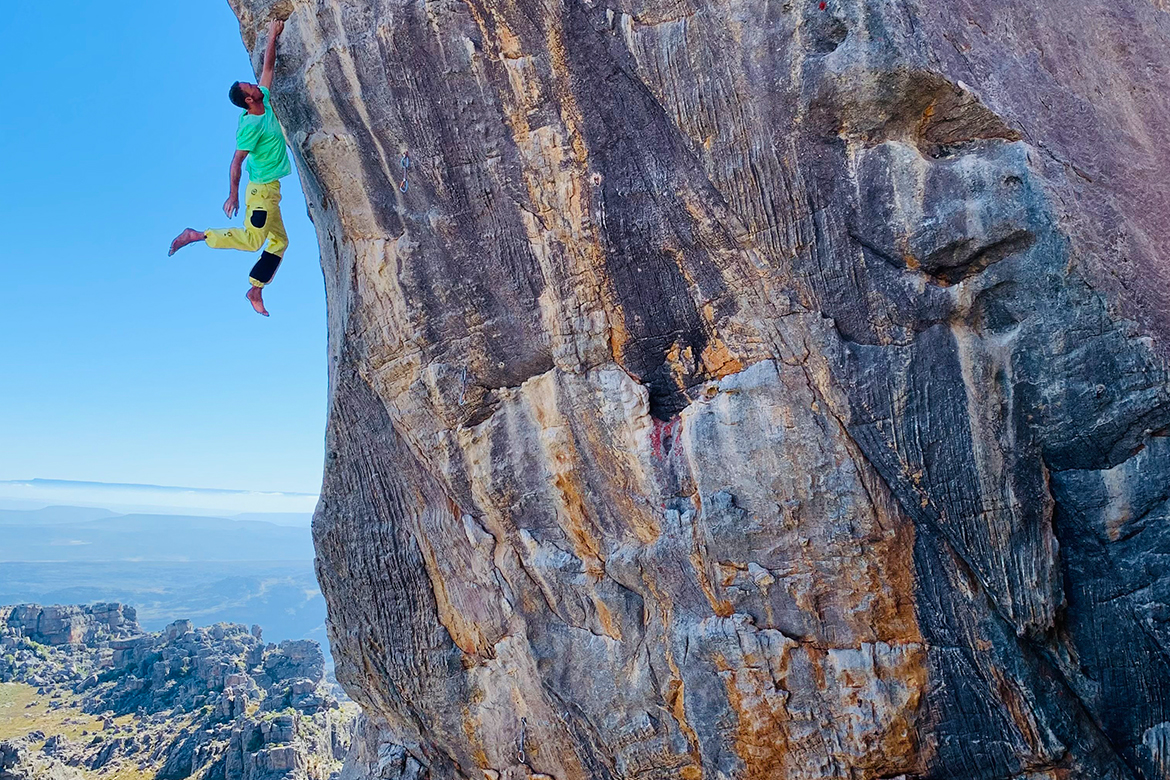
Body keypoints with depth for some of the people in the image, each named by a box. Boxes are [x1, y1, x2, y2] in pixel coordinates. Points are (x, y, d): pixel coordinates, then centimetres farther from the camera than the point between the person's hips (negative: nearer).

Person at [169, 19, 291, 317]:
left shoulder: (266, 104, 6)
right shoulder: (251, 125, -17)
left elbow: (268, 67, 14)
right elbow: (236, 161, -17)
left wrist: (272, 37, 10)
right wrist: (233, 194, -18)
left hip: (269, 191, 9)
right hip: (262, 189, -9)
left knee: (279, 241, 7)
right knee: (252, 239, -12)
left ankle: (255, 290, 13)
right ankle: (197, 235, -1)